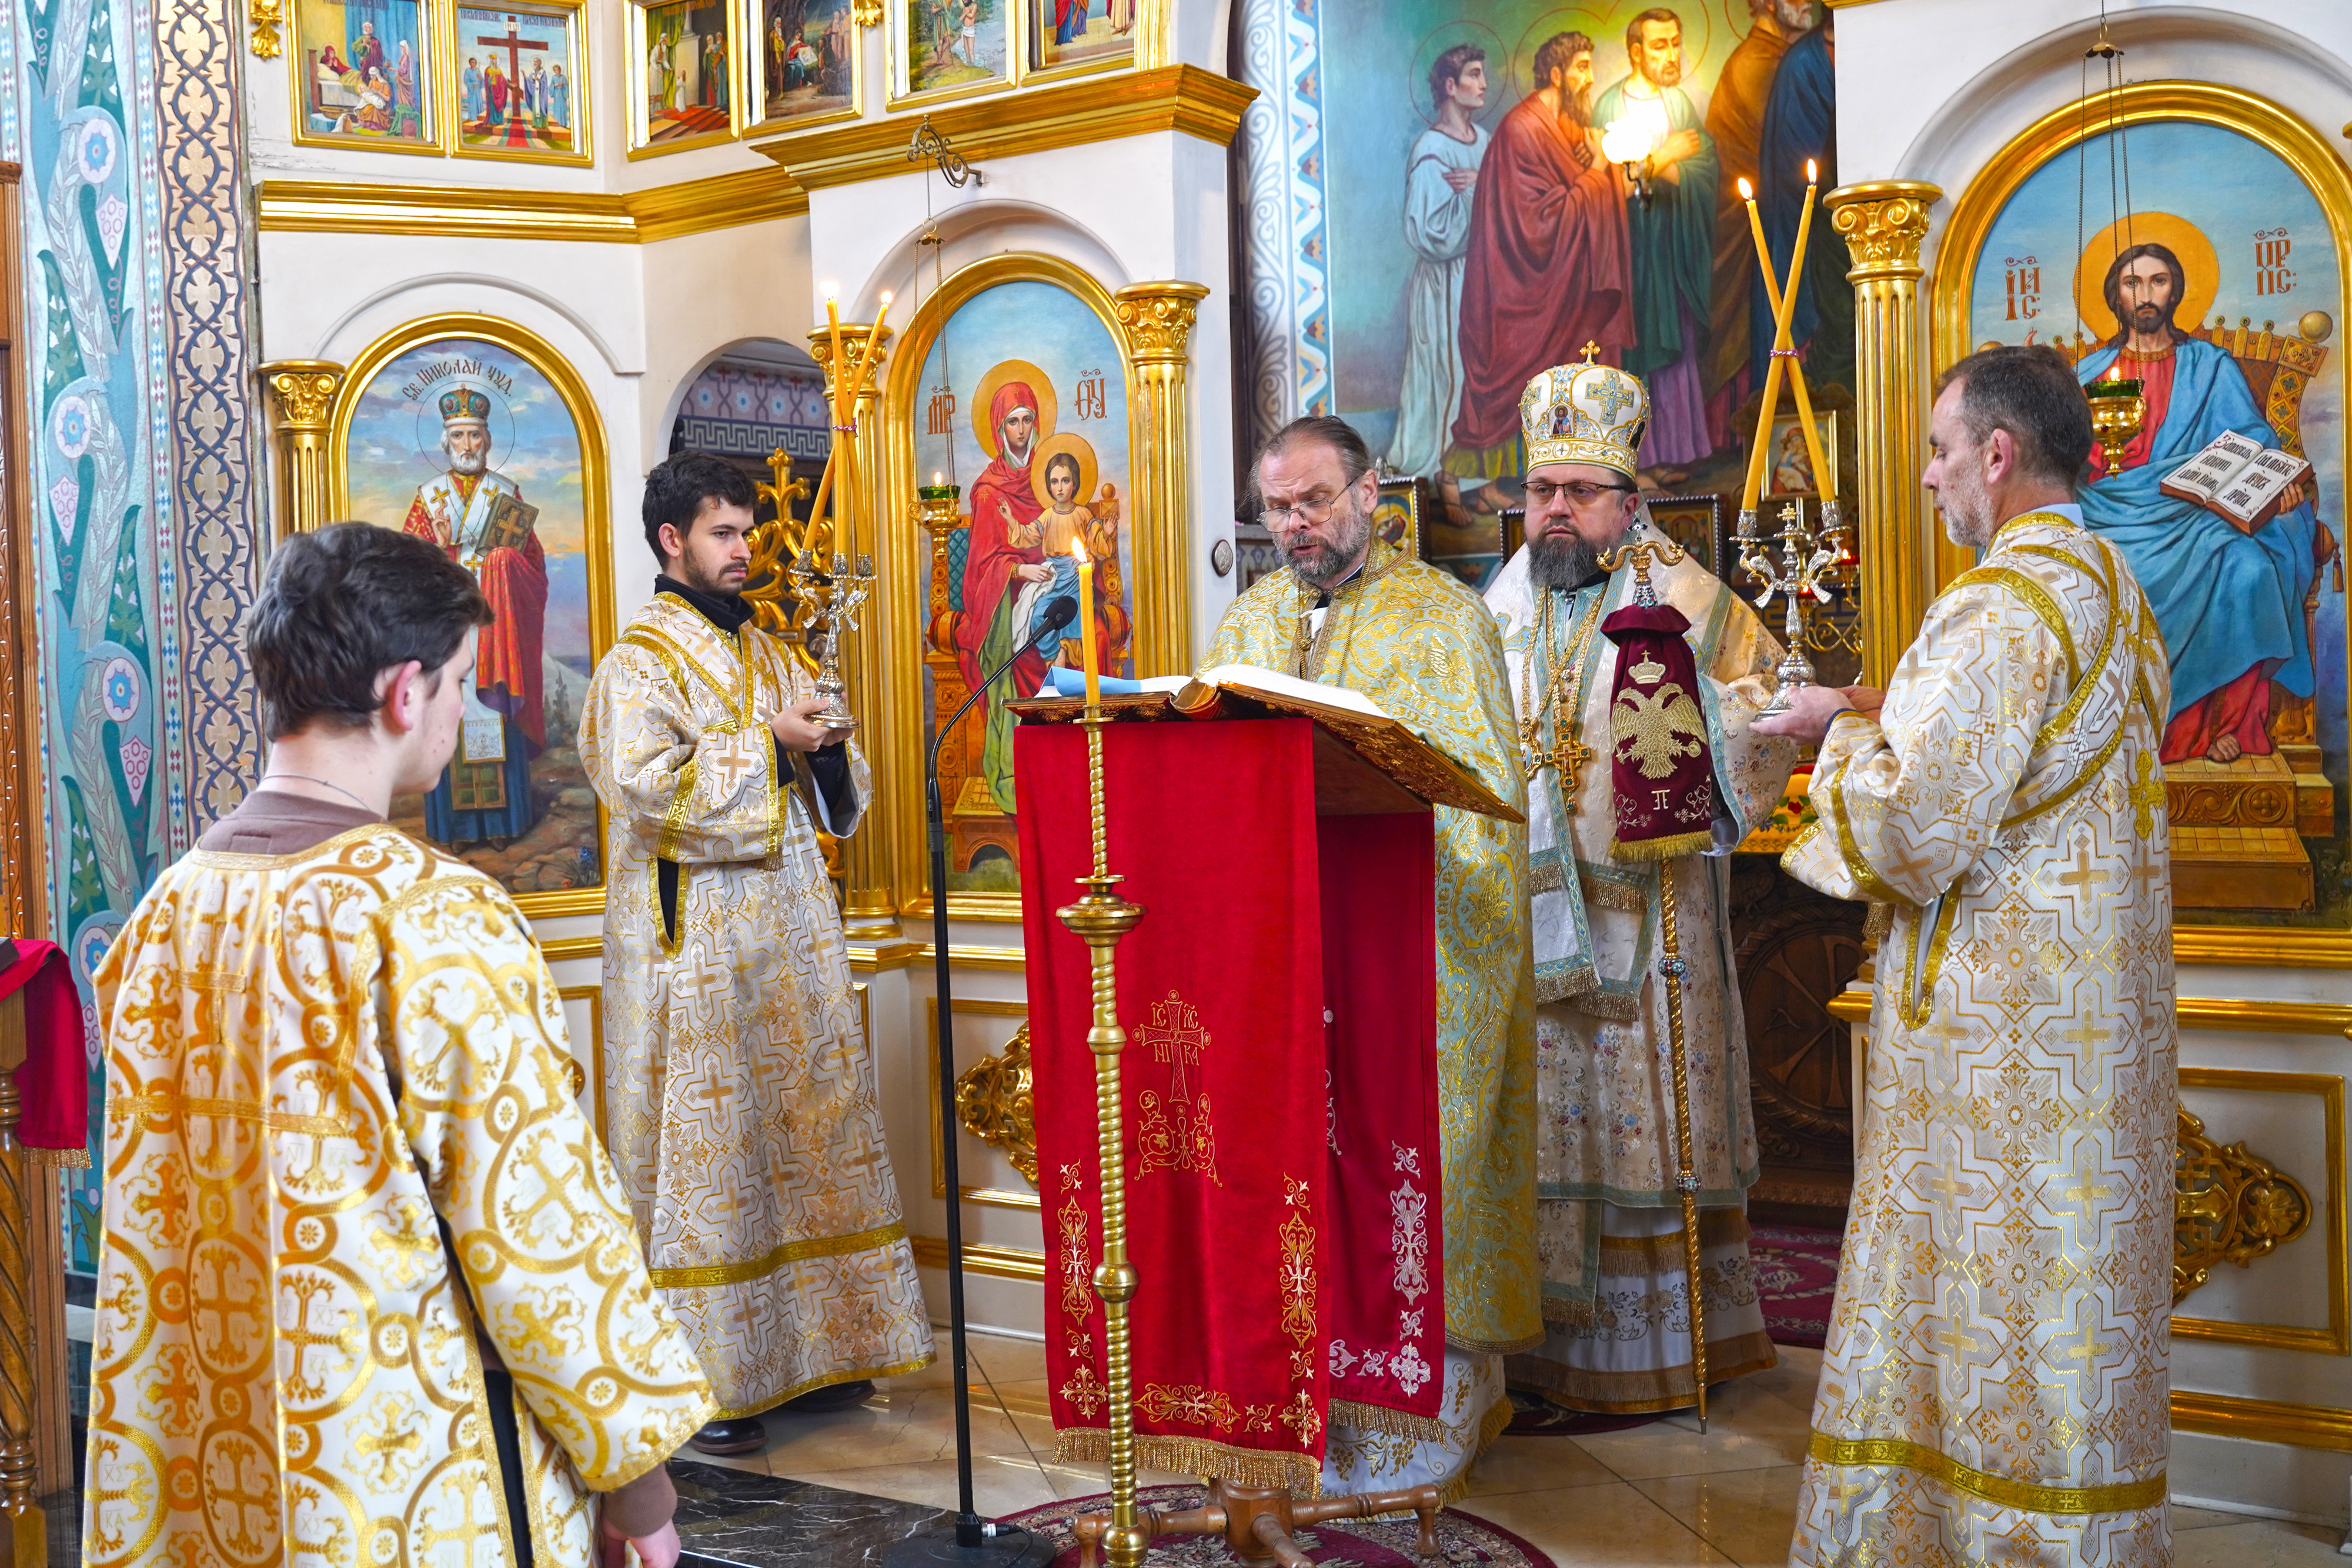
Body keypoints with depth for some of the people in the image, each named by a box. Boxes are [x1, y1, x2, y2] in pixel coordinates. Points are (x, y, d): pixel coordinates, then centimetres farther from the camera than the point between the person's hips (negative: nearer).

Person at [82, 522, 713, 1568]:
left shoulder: (172, 908, 1)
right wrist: (633, 1462, -9)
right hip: (421, 1482, -7)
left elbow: (151, 1221, 9)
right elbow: (542, 1225, -19)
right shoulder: (435, 915, -21)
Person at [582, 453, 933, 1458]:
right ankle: (703, 1381, 5)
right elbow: (649, 787, -19)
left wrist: (826, 745, -3)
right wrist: (768, 742, -16)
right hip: (697, 950, -7)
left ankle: (806, 1351, 21)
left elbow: (836, 799, 19)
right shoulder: (639, 663, -4)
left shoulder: (767, 653, 17)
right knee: (706, 1155, -3)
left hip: (790, 938, 7)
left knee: (806, 1135, 10)